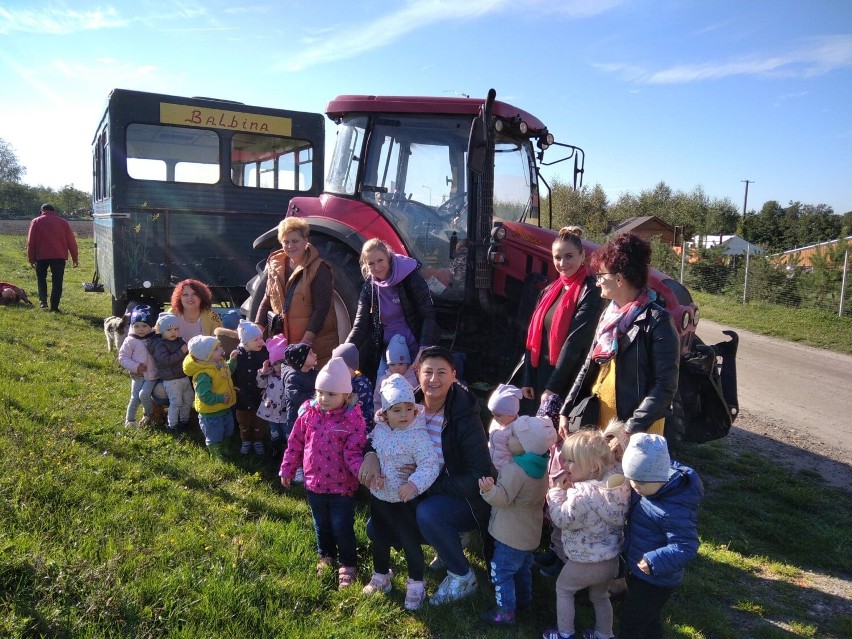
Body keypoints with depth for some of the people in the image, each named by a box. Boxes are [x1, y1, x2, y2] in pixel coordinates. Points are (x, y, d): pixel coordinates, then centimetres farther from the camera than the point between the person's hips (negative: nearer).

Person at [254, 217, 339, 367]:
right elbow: (267, 300, 12)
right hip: (283, 342, 5)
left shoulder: (319, 269, -10)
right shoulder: (275, 266, 7)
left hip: (316, 342, -5)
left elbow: (321, 308, -15)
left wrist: (307, 340, -22)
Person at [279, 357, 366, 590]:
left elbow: (353, 453, -19)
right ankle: (326, 556, 47)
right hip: (314, 483, 4)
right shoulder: (308, 413, -6)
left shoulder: (353, 419, -18)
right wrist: (287, 470, 9)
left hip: (342, 485, -4)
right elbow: (295, 443, 4)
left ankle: (348, 564, 29)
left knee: (342, 528, 6)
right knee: (321, 525, 23)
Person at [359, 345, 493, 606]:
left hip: (464, 499, -6)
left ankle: (463, 577, -8)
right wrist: (371, 454, -22)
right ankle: (449, 541, 16)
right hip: (421, 495, 6)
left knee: (427, 512, -35)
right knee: (376, 529, -1)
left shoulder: (465, 418, -25)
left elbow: (479, 477, -26)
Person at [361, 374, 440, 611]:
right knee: (379, 538, 22)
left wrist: (414, 484, -39)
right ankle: (381, 575, 45)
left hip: (405, 500, -5)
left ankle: (416, 584, 27)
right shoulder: (378, 430, -6)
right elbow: (371, 451, 10)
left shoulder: (418, 436, -23)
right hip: (379, 496, 6)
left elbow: (430, 465, -26)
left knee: (410, 541, 6)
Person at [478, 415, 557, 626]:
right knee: (523, 567, 27)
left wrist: (489, 489, -49)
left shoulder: (515, 469, -32)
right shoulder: (539, 465, -3)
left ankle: (505, 613, 13)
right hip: (529, 531, 9)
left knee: (501, 571, 5)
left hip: (512, 535, -9)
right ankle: (524, 600, 43)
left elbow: (503, 499, -31)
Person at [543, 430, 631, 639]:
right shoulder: (614, 485, -9)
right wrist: (567, 488, -2)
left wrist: (557, 490, -15)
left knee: (563, 589, 20)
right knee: (600, 596, 30)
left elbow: (562, 519, -22)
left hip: (586, 562, -7)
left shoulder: (583, 496, -34)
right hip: (611, 558, 7)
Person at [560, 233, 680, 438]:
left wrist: (632, 429, -23)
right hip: (598, 420, 7)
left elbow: (665, 386, -16)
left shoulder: (657, 321, -13)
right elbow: (589, 368, 13)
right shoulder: (609, 315, 9)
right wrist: (566, 411, 5)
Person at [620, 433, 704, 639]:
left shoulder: (674, 510, -34)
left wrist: (655, 562, -36)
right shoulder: (652, 482, -10)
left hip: (654, 580, -8)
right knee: (649, 619, 29)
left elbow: (686, 547, -29)